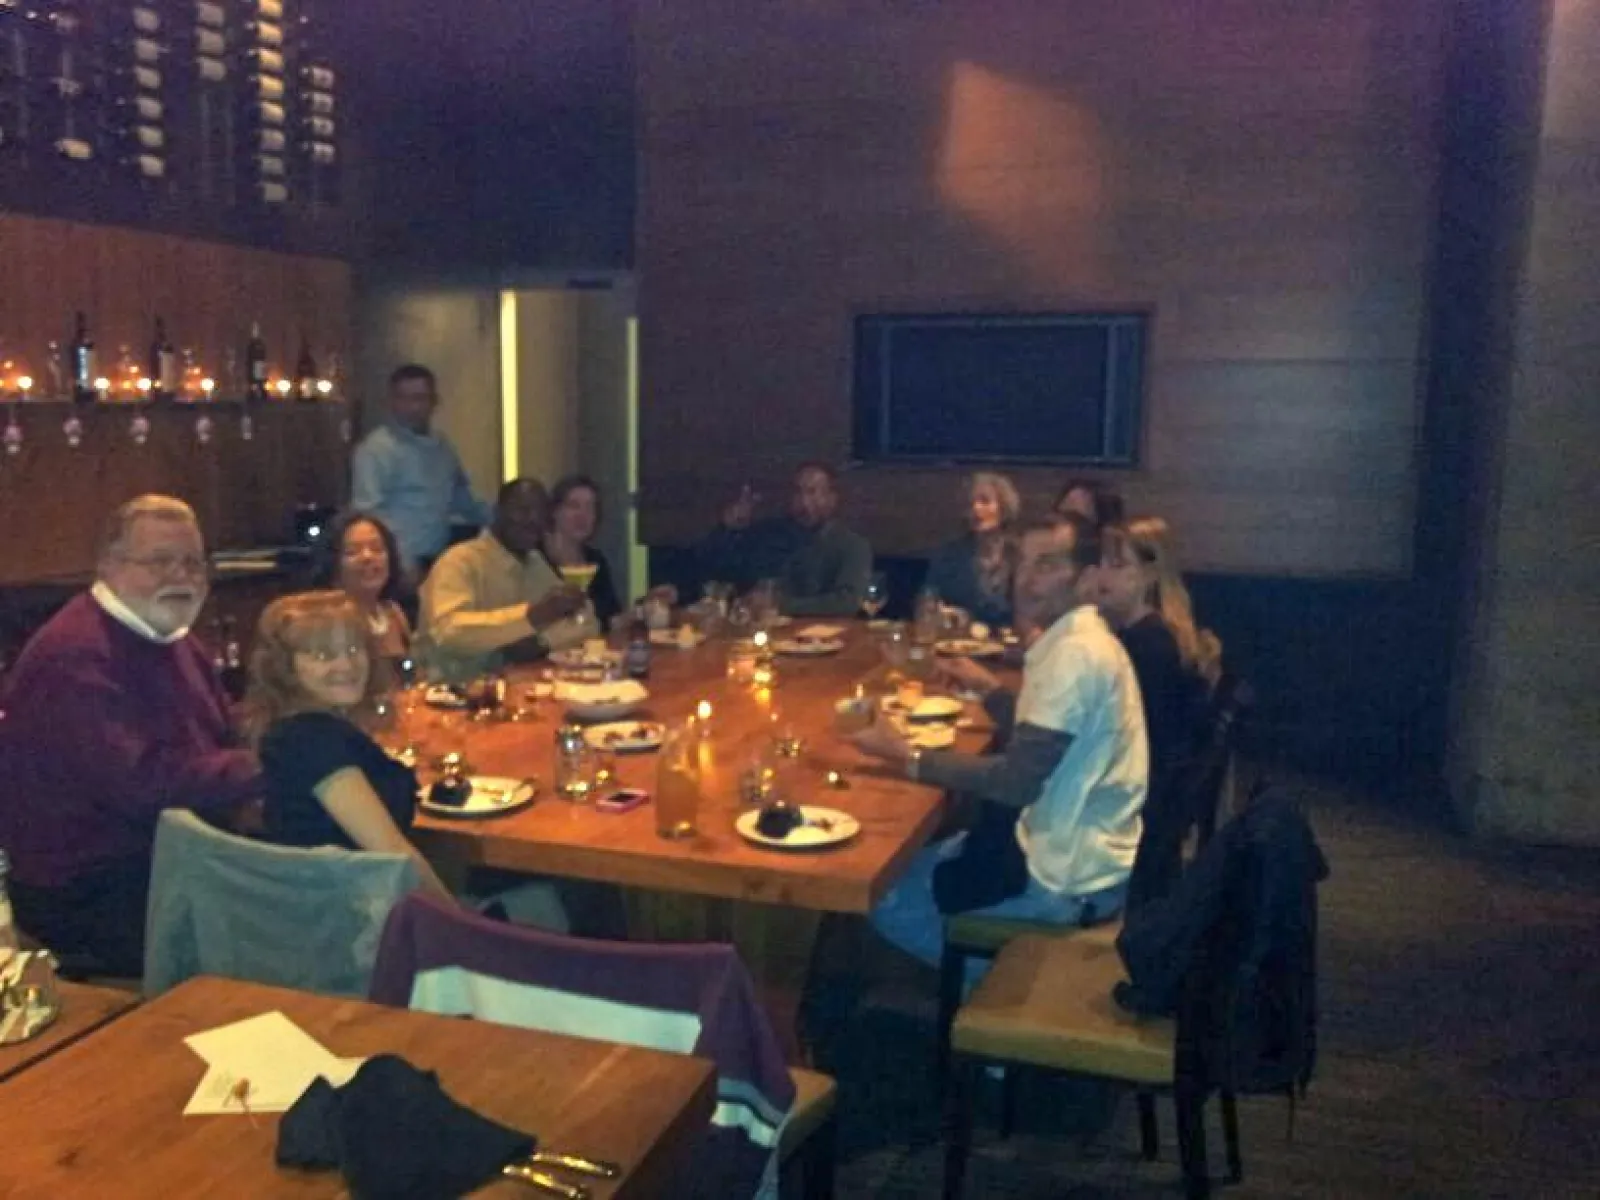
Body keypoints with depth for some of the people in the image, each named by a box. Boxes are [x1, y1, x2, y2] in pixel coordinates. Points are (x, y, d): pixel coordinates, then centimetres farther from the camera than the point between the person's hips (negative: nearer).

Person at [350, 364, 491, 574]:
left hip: (436, 562, 7)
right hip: (402, 566, -7)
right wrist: (401, 564, -22)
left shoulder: (443, 448, 13)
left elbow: (463, 501, 25)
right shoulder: (376, 449, -10)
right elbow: (369, 514, -15)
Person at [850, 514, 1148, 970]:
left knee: (886, 900, -1)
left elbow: (1017, 782, -27)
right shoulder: (1080, 640, 9)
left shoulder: (1075, 654, -23)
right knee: (908, 865, 22)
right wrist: (993, 690, 11)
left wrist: (906, 756, -21)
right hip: (1075, 849, 10)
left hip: (1067, 877, -10)